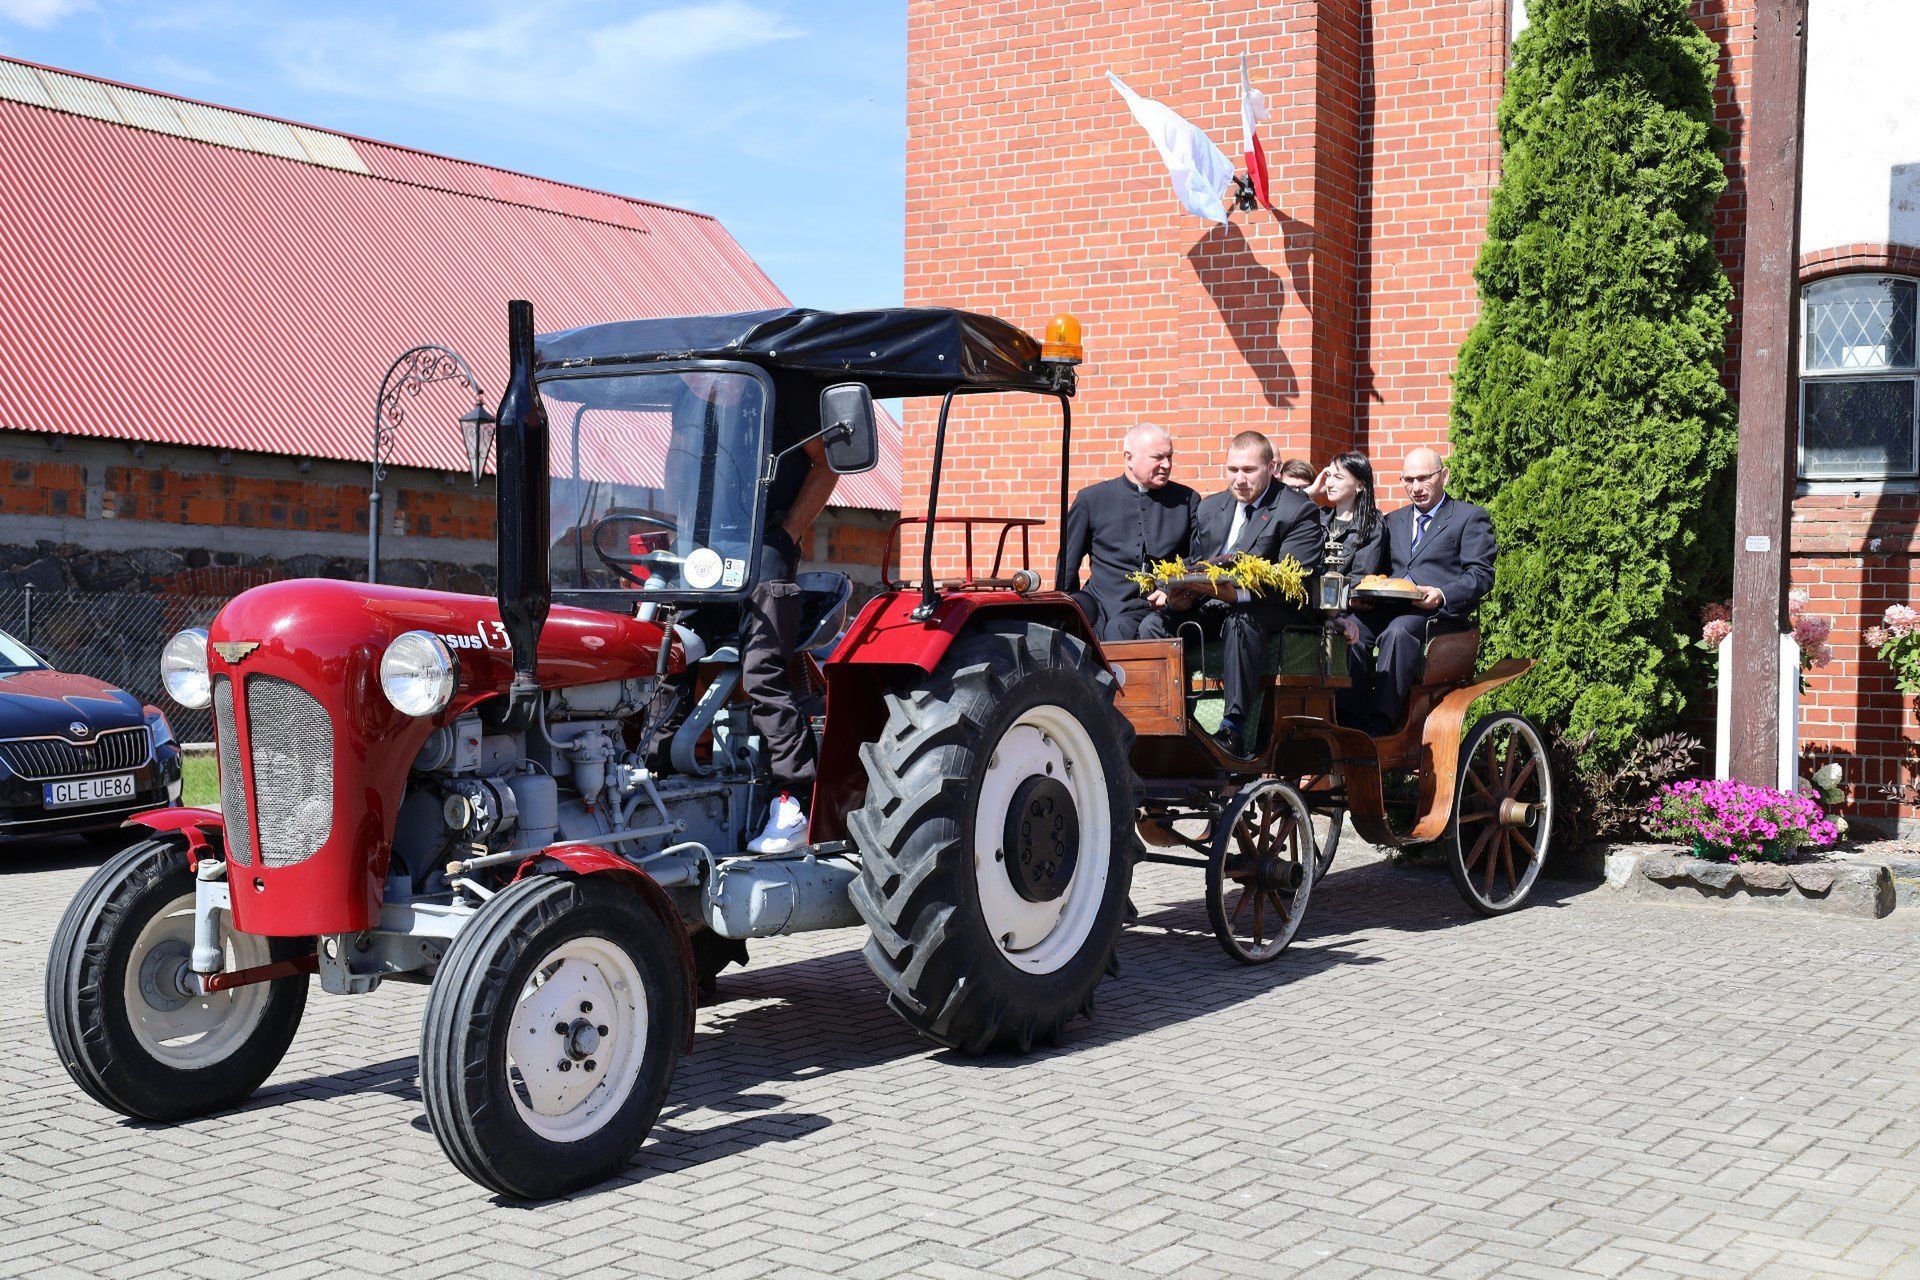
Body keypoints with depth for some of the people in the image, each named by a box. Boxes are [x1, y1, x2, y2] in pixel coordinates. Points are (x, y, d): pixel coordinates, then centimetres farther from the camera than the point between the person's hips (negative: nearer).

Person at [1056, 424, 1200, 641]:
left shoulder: (1187, 500, 13)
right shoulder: (1091, 499, 11)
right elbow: (1067, 563, 15)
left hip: (1156, 607, 0)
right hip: (1101, 599, 0)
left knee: (1120, 628, -34)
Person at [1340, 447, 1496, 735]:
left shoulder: (1471, 517, 11)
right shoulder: (1394, 520, 29)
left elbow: (1481, 575, 1)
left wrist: (1442, 595, -18)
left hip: (1441, 614, -5)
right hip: (1390, 610, 5)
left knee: (1399, 630, -38)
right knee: (1352, 626, -29)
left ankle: (1382, 720, -39)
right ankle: (1351, 716, -32)